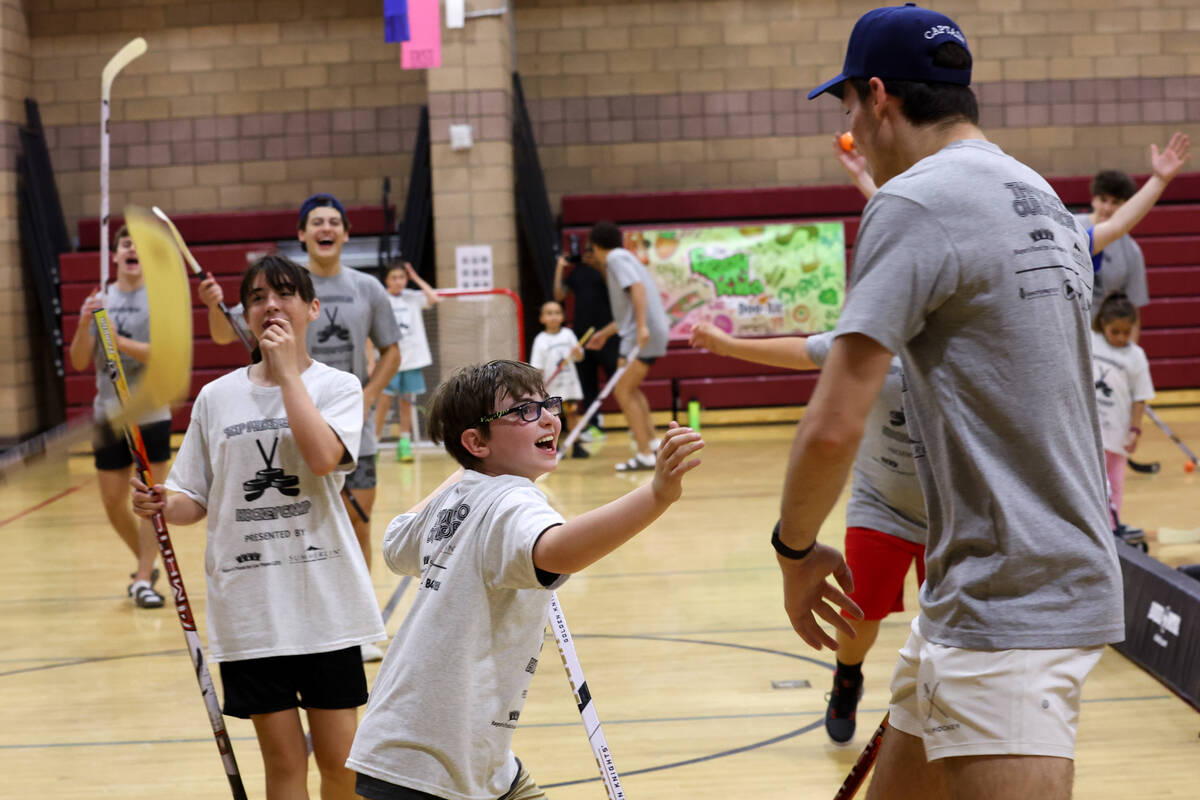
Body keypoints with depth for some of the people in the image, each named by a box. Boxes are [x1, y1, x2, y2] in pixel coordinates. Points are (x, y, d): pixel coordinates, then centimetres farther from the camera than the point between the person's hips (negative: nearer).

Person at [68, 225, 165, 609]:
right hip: (108, 416, 4)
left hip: (151, 415, -4)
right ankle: (146, 565, 29)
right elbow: (79, 362, 3)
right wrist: (84, 324, -14)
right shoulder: (98, 301, 7)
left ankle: (143, 580, 0)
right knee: (113, 503, 9)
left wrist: (121, 341, -25)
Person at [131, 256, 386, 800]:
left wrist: (287, 370, -13)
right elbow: (196, 501, 10)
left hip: (324, 602, -1)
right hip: (249, 606, 2)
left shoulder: (337, 386, 1)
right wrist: (164, 505, -12)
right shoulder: (216, 397, 8)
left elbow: (323, 456, -20)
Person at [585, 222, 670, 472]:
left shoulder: (617, 258, -7)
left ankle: (645, 455, -12)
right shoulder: (623, 258, 23)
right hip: (639, 332, 10)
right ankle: (651, 441, 28)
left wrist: (642, 327, -30)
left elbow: (637, 287, -22)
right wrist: (605, 333, 37)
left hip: (644, 335, -10)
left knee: (623, 391, -10)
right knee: (630, 389, 24)